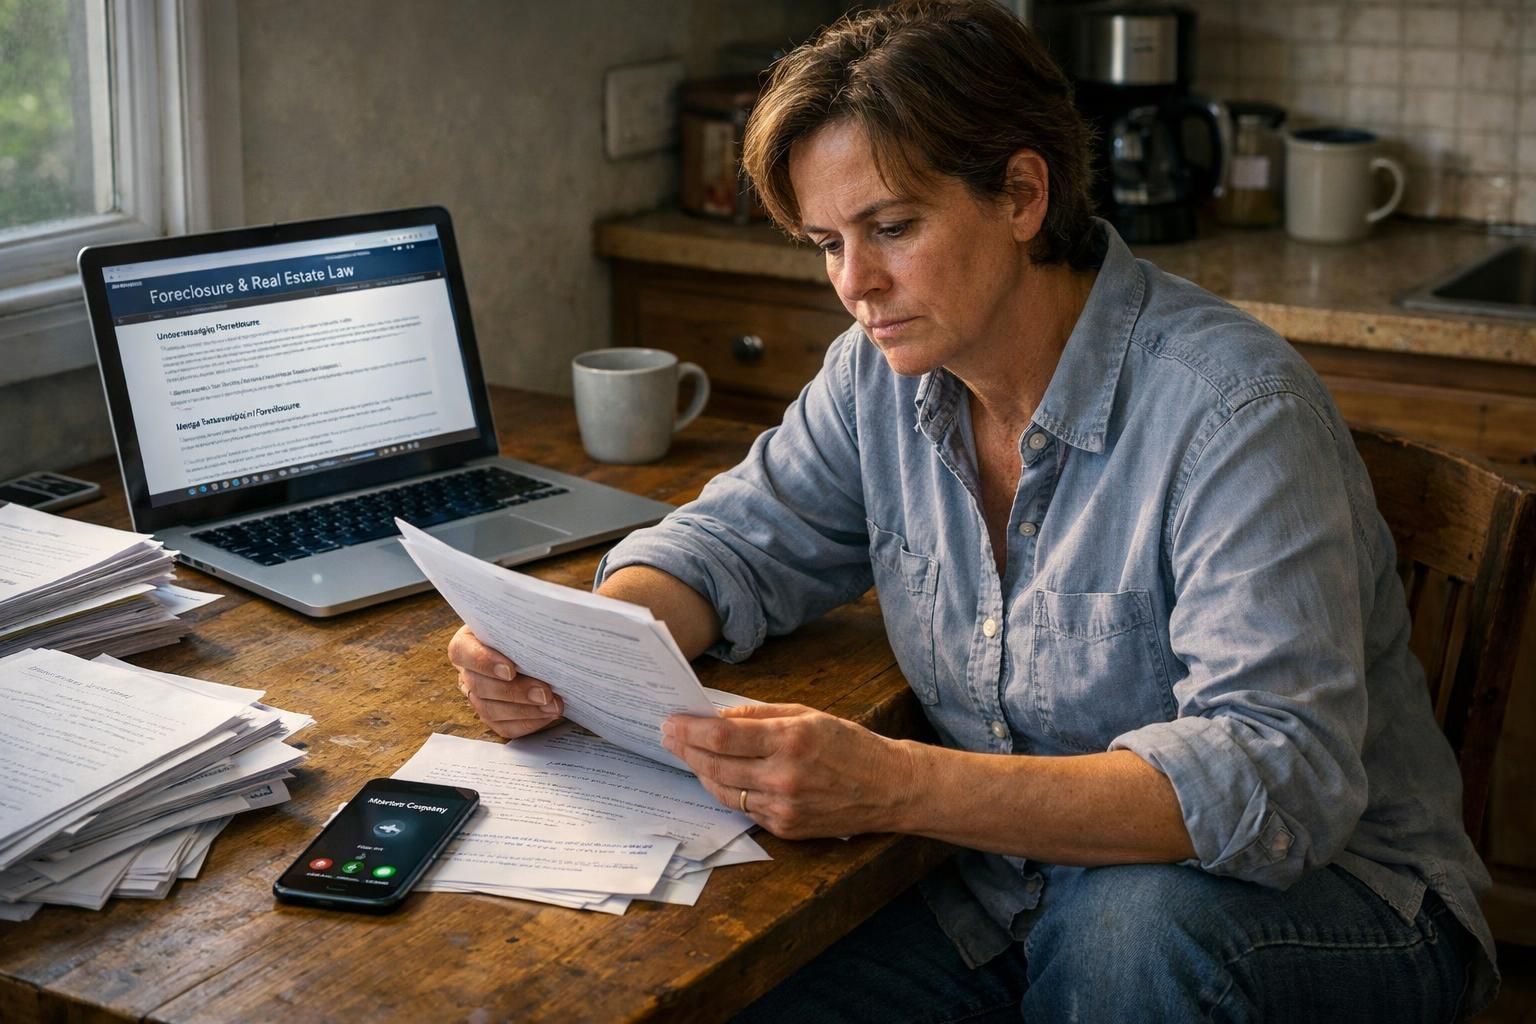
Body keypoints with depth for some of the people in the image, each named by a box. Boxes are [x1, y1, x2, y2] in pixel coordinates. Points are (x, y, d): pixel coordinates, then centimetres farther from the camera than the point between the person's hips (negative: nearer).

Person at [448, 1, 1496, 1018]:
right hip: (1011, 880, 5)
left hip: (1316, 884, -4)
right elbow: (736, 544, 10)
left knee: (1132, 926, -38)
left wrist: (897, 788, -43)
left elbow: (1277, 778, -33)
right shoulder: (886, 372, -2)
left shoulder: (1231, 409, -24)